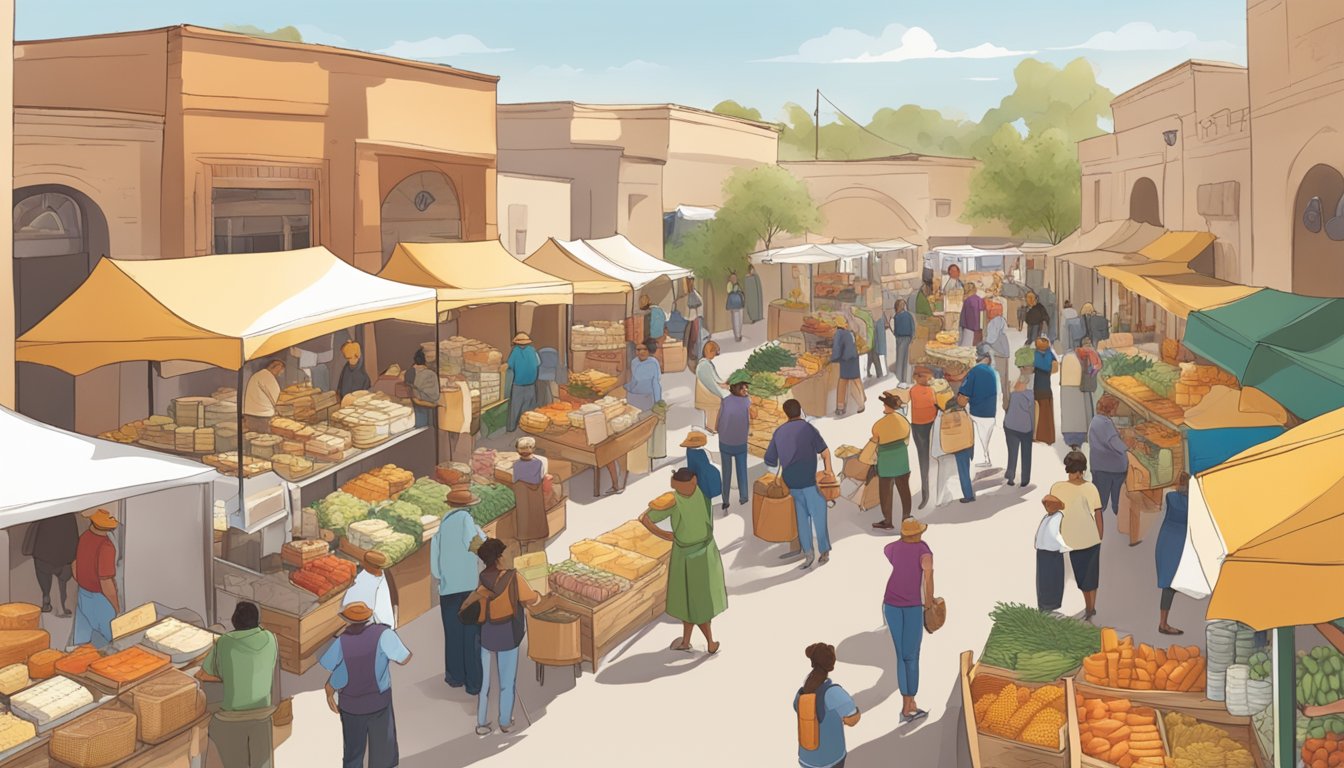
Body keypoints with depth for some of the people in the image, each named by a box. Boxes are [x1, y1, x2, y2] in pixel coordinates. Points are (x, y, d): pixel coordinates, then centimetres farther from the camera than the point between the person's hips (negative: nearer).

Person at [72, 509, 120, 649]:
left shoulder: (83, 538, -7)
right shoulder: (105, 547, -31)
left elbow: (75, 567, 7)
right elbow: (106, 583, -28)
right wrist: (117, 608, -16)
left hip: (84, 594, 7)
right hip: (102, 599, -7)